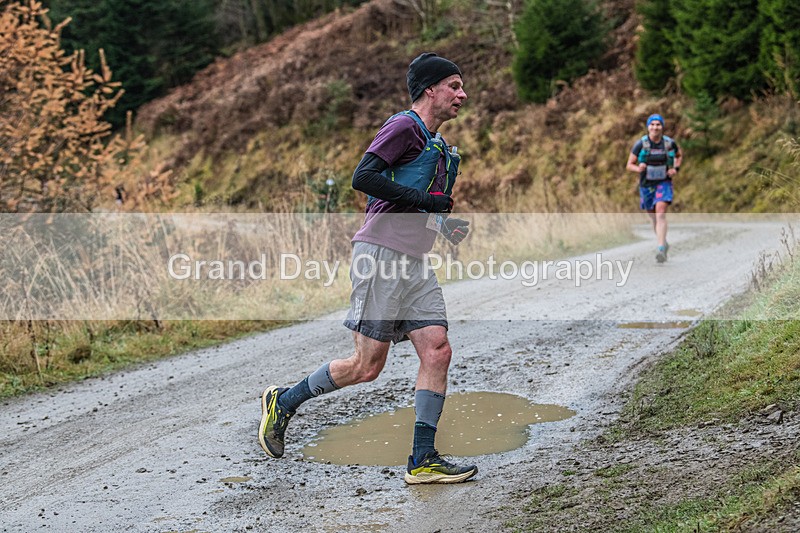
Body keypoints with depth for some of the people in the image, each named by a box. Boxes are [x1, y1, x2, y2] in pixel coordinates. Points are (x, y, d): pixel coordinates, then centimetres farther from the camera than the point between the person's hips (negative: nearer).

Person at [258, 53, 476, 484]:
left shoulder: (437, 144, 21)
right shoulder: (404, 127, -8)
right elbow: (363, 177, -22)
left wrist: (446, 226, 12)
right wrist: (425, 200, -19)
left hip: (414, 263, 9)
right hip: (380, 254, -9)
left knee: (437, 350, -4)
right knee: (367, 365, -6)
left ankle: (422, 460, -1)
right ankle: (283, 402, 15)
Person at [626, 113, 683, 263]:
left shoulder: (670, 143, -8)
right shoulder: (640, 144, -11)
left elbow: (679, 155, 14)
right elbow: (629, 165, -5)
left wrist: (675, 169, -4)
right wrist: (638, 169, -27)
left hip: (664, 183, -2)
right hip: (646, 185, 2)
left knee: (661, 214, -23)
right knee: (654, 218, 16)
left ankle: (661, 250, -32)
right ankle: (664, 244, 43)